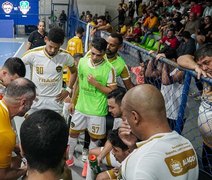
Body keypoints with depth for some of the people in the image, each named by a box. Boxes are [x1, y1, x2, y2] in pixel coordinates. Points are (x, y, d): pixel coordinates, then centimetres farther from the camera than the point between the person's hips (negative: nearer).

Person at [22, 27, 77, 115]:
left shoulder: (66, 56, -11)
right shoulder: (33, 54, -16)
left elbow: (74, 72, 9)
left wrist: (68, 90, 1)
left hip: (55, 101, 1)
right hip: (35, 100, 0)